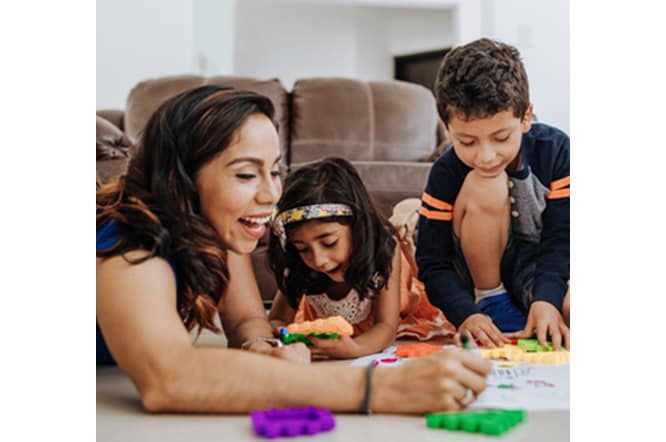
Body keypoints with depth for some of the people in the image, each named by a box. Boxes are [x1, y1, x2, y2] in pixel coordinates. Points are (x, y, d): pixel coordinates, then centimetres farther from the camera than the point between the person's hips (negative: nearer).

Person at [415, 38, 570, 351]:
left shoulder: (555, 149, -18)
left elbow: (559, 237, -19)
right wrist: (468, 314, -34)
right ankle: (491, 301, -14)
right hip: (487, 275, 2)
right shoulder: (446, 174, -19)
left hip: (545, 269, -1)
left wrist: (546, 299, -34)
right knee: (484, 188, -29)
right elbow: (433, 263, -18)